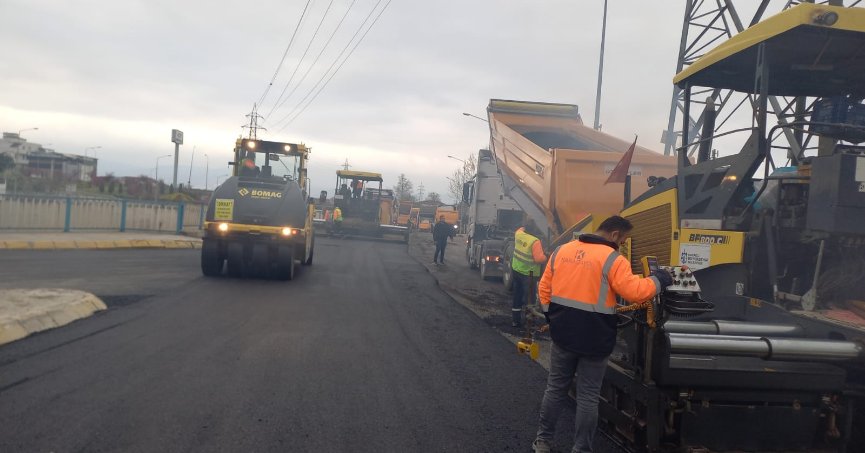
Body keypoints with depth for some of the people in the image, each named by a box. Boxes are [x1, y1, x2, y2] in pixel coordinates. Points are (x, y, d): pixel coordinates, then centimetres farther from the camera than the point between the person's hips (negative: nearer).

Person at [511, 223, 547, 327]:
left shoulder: (518, 234, -3)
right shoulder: (535, 241, -23)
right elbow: (539, 258, -23)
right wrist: (546, 257, -5)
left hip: (516, 270, 7)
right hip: (528, 274, -7)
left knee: (517, 296, 17)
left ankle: (515, 320, 26)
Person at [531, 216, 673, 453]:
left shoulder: (561, 251, 6)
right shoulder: (613, 259, -12)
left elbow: (544, 287, 10)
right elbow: (635, 292, -18)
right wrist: (659, 279, -2)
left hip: (562, 335, 5)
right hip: (593, 341, -5)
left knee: (555, 388, 17)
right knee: (588, 397, 8)